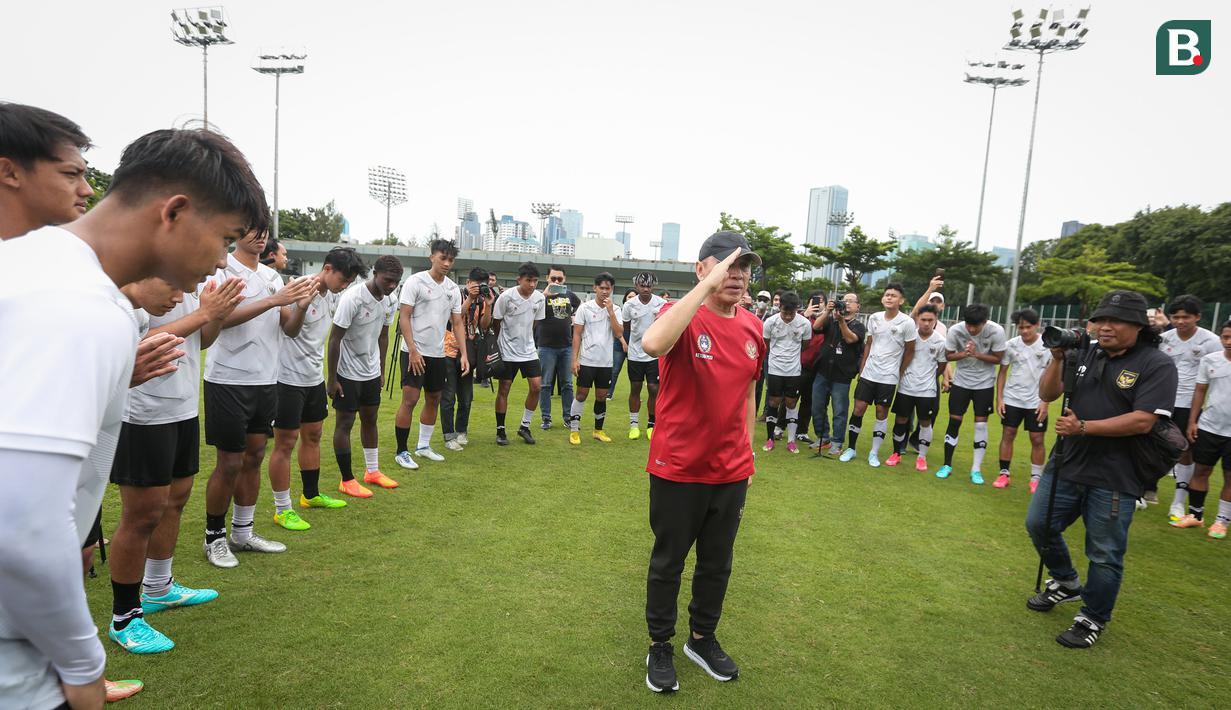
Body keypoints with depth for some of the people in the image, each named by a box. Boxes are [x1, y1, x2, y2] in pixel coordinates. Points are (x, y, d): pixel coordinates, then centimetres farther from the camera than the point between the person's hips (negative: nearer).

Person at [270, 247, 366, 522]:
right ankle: (282, 510, 12)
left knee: (313, 436, 18)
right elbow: (288, 328, -25)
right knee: (285, 444, 1)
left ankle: (311, 495, 34)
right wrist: (301, 304, -39)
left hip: (315, 378, 8)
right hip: (289, 379, -8)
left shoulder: (332, 296, 6)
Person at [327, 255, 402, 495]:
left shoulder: (390, 301, 0)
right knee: (345, 423, 2)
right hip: (348, 373, -7)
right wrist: (331, 379, -17)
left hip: (372, 372, 7)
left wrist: (381, 371, 13)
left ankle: (372, 471, 28)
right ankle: (347, 481, 12)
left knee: (370, 419, 15)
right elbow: (334, 339, -18)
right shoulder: (353, 298, -22)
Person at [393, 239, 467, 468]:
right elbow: (404, 318, -11)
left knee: (434, 400, 12)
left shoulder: (453, 288, 8)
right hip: (414, 352, -6)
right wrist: (413, 351, -19)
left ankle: (423, 446, 27)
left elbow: (457, 323, 9)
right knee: (410, 400, -7)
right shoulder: (415, 281, -8)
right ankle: (401, 452, 4)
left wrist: (463, 354, 0)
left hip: (438, 354, 6)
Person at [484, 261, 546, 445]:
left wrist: (526, 339, 13)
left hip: (529, 351, 4)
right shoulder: (506, 296, -14)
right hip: (508, 351, -4)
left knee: (536, 386, -3)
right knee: (504, 389, 2)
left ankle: (525, 426, 14)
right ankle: (500, 430, 15)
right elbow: (495, 322, -4)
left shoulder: (540, 298, -1)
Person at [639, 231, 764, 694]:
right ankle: (660, 646, 35)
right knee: (668, 562, 13)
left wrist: (747, 451, 15)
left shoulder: (753, 327, 3)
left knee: (718, 564, 20)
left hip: (731, 473, 6)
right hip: (678, 470, -5)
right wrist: (708, 286, -34)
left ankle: (703, 638, 43)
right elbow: (652, 344, -40)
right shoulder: (684, 317, -15)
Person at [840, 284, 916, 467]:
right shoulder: (874, 318, 3)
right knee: (858, 408, 2)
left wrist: (900, 374, 1)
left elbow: (910, 351, -1)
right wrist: (862, 367, 9)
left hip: (888, 376, -3)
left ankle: (874, 453, 14)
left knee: (882, 412, 3)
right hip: (868, 373, 3)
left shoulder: (907, 322, -9)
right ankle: (850, 448, 14)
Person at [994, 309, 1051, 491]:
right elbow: (1002, 372, 5)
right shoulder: (1011, 345, -2)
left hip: (1036, 402, -1)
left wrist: (1045, 402, -9)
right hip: (1011, 399, 2)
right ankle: (1004, 473, 14)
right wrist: (999, 398, -1)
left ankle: (1036, 478, 15)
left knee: (1037, 440, 3)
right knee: (1007, 435, 5)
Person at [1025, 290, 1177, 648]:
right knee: (1039, 525, 15)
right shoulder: (1085, 355, 4)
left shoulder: (1157, 365, -10)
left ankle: (1093, 619, 26)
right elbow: (1047, 394, 3)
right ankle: (1066, 583, 40)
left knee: (1105, 555, 7)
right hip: (1065, 466, 5)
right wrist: (1057, 359, -11)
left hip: (1113, 479, -5)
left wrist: (1083, 427, -21)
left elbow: (1142, 421, -20)